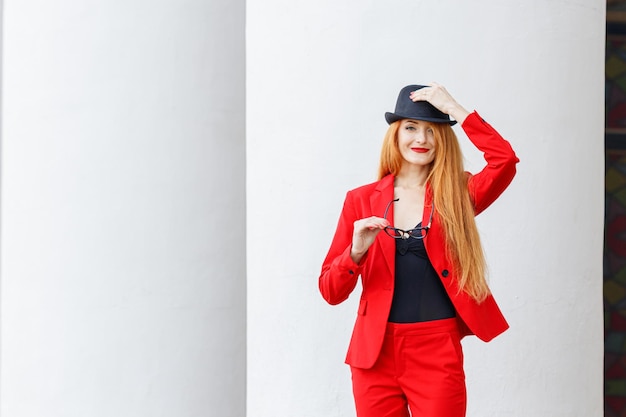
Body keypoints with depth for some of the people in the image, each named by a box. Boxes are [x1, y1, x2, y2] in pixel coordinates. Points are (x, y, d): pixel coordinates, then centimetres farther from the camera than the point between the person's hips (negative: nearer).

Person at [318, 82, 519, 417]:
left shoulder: (457, 197, 5)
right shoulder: (361, 200, 5)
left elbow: (505, 160, -15)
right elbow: (330, 292, 4)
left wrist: (453, 108, -9)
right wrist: (357, 251, -15)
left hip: (439, 355, -1)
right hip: (375, 354, 1)